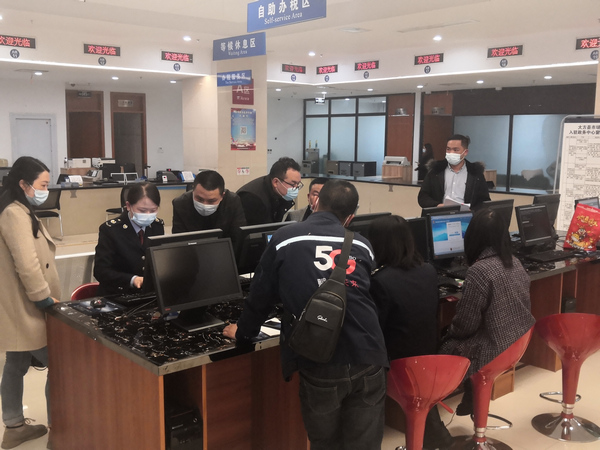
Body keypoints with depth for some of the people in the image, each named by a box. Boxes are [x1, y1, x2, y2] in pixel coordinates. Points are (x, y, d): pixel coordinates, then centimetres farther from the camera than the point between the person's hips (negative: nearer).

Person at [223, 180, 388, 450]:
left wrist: (243, 332, 33)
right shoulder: (362, 245, 14)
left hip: (320, 366, -2)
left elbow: (261, 295, 14)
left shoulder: (284, 240, 6)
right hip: (368, 359, 3)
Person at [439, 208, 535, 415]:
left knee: (441, 348, 7)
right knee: (450, 338, 21)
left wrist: (449, 332, 5)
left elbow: (465, 325, -17)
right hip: (520, 345, 8)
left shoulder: (479, 271, -22)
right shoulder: (515, 263, 3)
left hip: (495, 351, -8)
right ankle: (473, 395, 25)